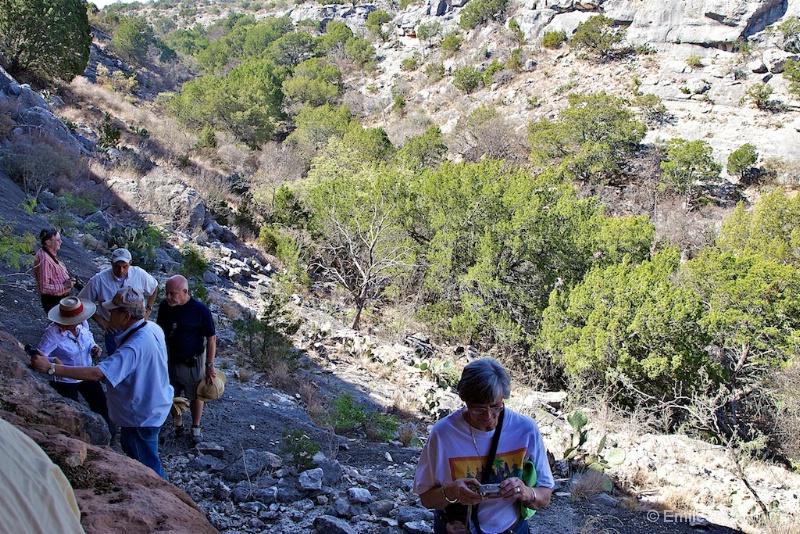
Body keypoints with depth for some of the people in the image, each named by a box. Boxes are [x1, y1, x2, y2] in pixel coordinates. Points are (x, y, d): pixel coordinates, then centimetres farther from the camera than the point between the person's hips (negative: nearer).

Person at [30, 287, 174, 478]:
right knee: (129, 445, 31)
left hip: (142, 417, -10)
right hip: (156, 404, 10)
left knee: (148, 464, 11)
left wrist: (51, 367, -39)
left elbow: (96, 373, -41)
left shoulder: (134, 347, -36)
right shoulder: (152, 328, -7)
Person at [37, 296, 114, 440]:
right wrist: (53, 361, -49)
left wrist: (93, 348, -10)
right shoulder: (53, 332, -27)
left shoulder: (82, 324, -10)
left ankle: (110, 432, 40)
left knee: (101, 405, 14)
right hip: (65, 380, -5)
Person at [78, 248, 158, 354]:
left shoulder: (140, 274, -8)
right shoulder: (98, 280, -14)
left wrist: (148, 310, 5)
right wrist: (99, 320, -8)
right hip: (114, 330, -2)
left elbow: (154, 287, 12)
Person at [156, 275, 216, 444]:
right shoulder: (165, 306, -8)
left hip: (192, 362, -4)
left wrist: (209, 366, -14)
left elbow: (211, 339, -14)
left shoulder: (200, 310, -22)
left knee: (195, 396, 12)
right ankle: (177, 421, 42)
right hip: (170, 359, 4)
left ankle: (196, 427, 35)